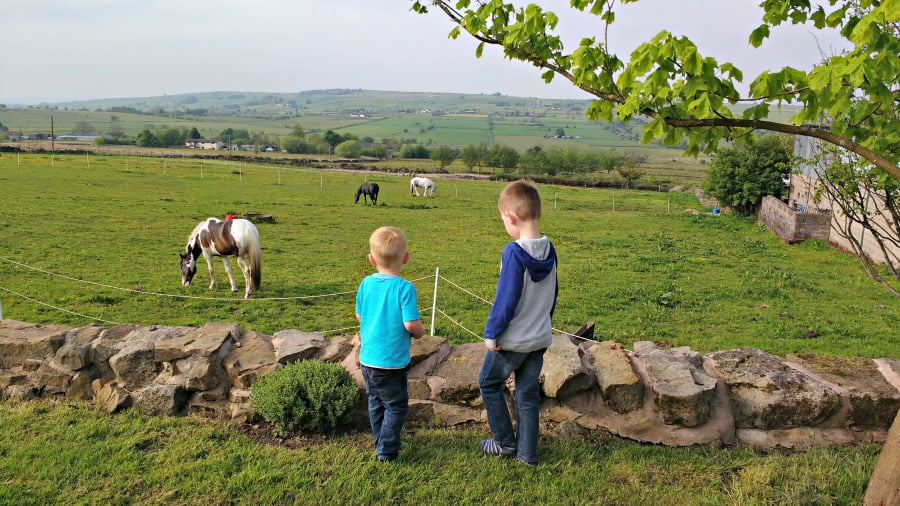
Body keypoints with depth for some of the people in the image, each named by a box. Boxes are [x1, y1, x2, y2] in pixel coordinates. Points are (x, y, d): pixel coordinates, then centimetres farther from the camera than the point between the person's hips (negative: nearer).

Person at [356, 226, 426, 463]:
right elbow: (411, 324, -22)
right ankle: (387, 451, 13)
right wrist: (420, 331, -1)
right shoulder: (404, 288, -19)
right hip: (391, 361, -6)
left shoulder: (366, 284, -2)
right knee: (396, 405, 10)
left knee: (376, 402, 21)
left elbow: (359, 316, 8)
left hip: (367, 359, 6)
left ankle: (381, 441, 35)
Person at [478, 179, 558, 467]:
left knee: (488, 383, 16)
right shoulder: (549, 250, 0)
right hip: (540, 337, 7)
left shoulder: (514, 253, -22)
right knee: (528, 393, 16)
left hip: (512, 339, -6)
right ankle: (527, 452, 23)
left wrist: (491, 334, -11)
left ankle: (505, 442, 23)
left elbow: (506, 299, -21)